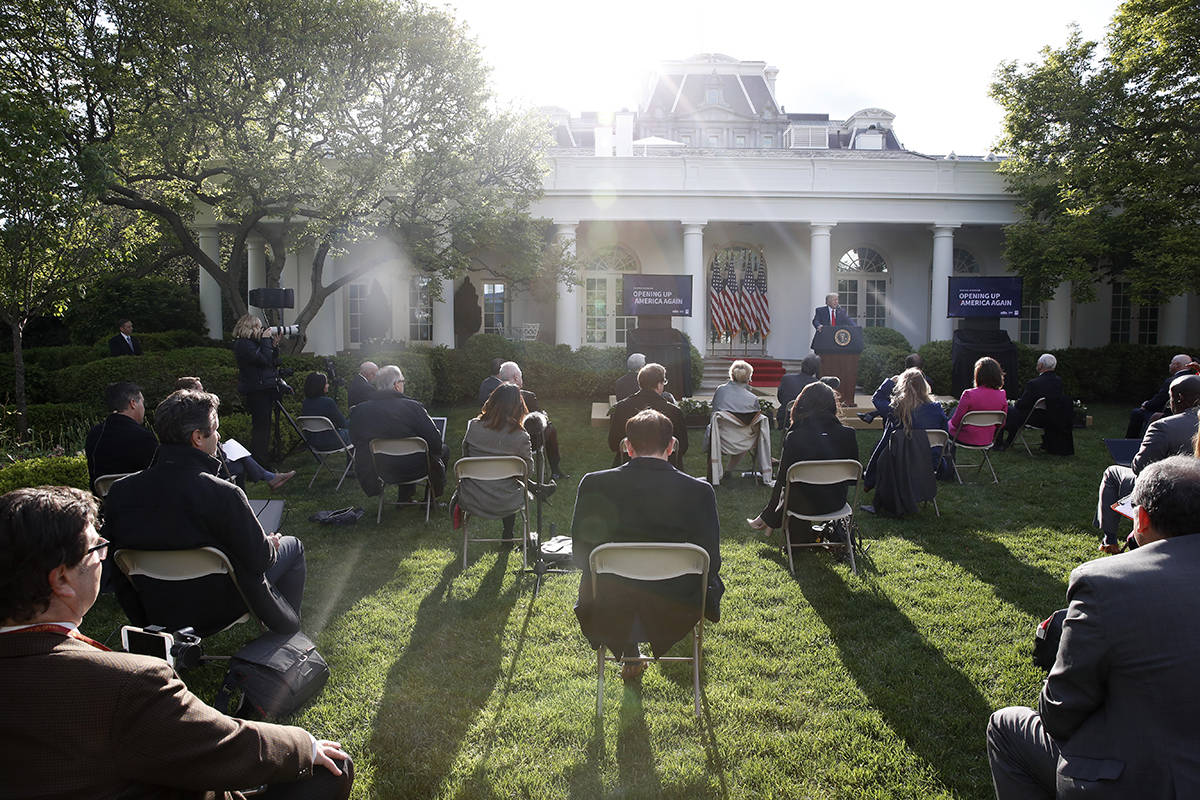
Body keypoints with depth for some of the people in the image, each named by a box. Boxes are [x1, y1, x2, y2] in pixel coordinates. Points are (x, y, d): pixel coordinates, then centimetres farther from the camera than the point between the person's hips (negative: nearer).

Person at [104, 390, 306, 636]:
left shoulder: (119, 492, -12)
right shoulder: (223, 494, -30)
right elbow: (259, 559, -19)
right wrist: (270, 545, 5)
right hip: (218, 612, -6)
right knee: (292, 545, 19)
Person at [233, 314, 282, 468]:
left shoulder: (253, 342, 16)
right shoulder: (243, 344, -12)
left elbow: (274, 361, 16)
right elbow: (264, 360, -21)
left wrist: (274, 344, 5)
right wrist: (266, 340, -13)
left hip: (264, 390, 10)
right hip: (256, 391, -10)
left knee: (263, 425, 13)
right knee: (261, 425, -8)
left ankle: (261, 458, 21)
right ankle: (258, 460, -2)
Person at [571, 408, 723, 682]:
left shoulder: (593, 485, -12)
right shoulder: (699, 491, -13)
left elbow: (580, 554, -2)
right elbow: (711, 563, -6)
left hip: (608, 617, 1)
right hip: (676, 615, 0)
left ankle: (630, 657, 40)